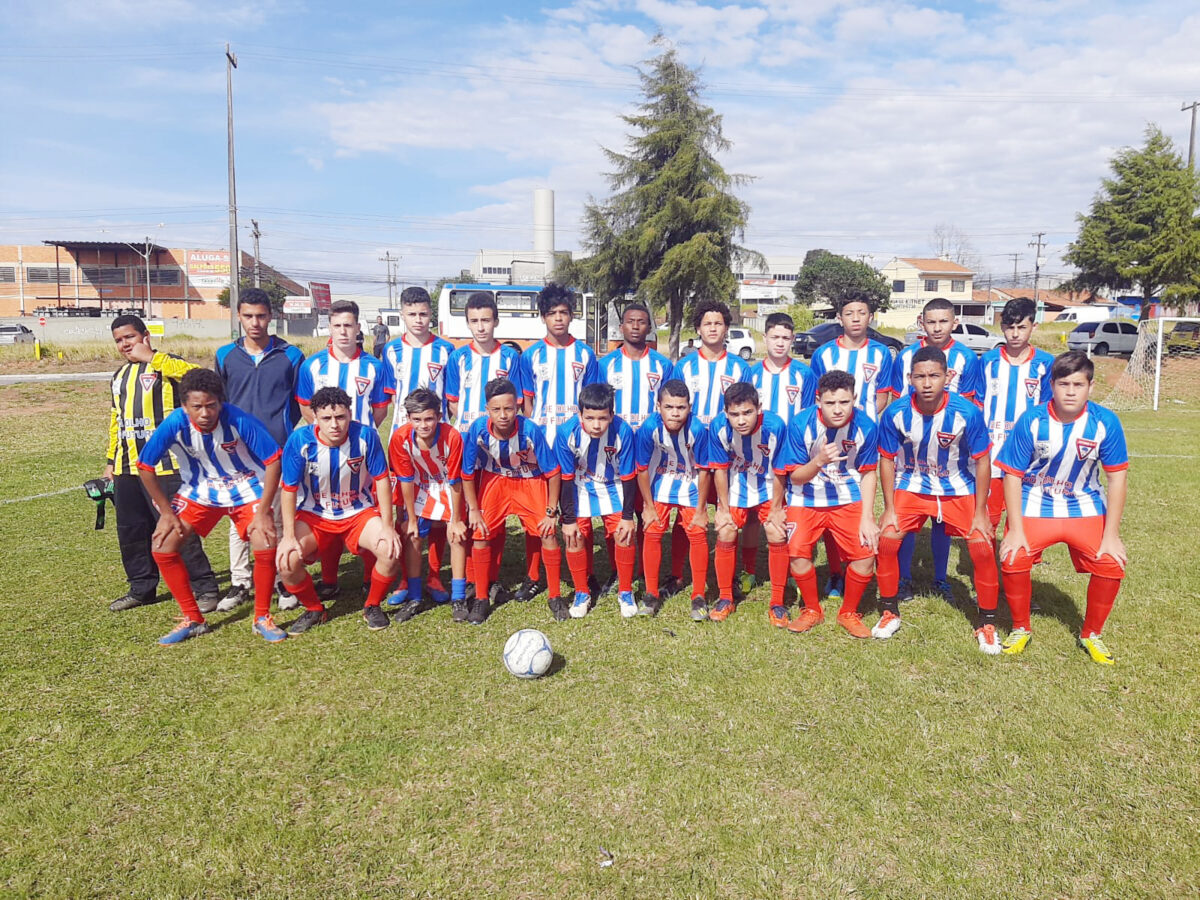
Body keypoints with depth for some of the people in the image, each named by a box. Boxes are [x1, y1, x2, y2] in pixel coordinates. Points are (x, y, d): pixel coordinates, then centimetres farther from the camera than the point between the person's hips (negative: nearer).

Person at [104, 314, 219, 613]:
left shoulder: (165, 365, -6)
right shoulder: (119, 376, 18)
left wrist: (151, 357, -23)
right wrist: (111, 461, 24)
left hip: (163, 465, -8)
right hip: (126, 467, 8)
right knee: (130, 531, 13)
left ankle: (205, 588, 1)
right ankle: (141, 588, 28)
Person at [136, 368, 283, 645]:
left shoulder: (239, 421, -28)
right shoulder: (175, 425, -23)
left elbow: (274, 461, -22)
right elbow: (145, 467, -9)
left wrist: (263, 512, -21)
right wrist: (167, 513, -8)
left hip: (246, 489, -3)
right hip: (198, 491, 3)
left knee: (266, 546, -21)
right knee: (162, 547, -8)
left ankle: (262, 618, 2)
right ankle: (193, 619, 10)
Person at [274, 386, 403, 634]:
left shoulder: (366, 435, -20)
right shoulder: (300, 441, -20)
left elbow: (382, 481, -11)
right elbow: (289, 490, -12)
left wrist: (387, 527, -14)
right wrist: (289, 537, -16)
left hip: (359, 512, 0)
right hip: (313, 515, 1)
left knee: (390, 551, -24)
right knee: (286, 561, -22)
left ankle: (372, 606, 6)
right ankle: (314, 609, 10)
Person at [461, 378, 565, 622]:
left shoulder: (530, 431, -31)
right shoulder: (478, 430, -27)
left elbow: (553, 472, -19)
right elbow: (468, 473, -11)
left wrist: (551, 511, -15)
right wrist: (473, 509, -9)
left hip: (531, 481, -1)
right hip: (494, 480, 1)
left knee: (548, 533, -12)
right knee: (481, 533, -9)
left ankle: (555, 597, 7)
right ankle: (481, 598, 9)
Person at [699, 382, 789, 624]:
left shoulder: (775, 426, -32)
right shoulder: (719, 427, -27)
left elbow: (779, 472, -18)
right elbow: (720, 470, -13)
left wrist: (776, 509, -8)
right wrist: (723, 509, -6)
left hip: (768, 489, -1)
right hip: (734, 488, 1)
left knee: (777, 536, -10)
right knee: (725, 534, -5)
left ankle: (777, 603, 7)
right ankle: (725, 599, 15)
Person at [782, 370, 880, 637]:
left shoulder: (865, 426, -14)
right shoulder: (801, 424, -19)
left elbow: (867, 474, -2)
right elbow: (796, 476, -11)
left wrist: (867, 518, -8)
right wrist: (819, 461, -32)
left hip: (848, 499, 1)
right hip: (807, 498, -1)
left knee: (866, 552, -14)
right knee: (797, 552, -17)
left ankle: (849, 613, 13)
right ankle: (812, 610, 11)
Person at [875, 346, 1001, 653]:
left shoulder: (967, 412, -23)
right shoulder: (896, 414, -19)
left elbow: (982, 461, -11)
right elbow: (887, 460, -6)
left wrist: (980, 513, -10)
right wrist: (889, 509, -7)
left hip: (959, 489, -1)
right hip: (912, 486, 1)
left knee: (983, 549, -11)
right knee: (886, 540, -11)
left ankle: (986, 624, 11)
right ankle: (890, 613, 10)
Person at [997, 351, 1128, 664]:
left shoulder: (1105, 422, -13)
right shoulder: (1031, 420, -16)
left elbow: (1117, 477, -7)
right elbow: (1013, 475, -11)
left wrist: (1111, 535, -10)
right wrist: (1015, 529, -15)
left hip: (1085, 507, 2)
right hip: (1035, 506, -1)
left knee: (1111, 565, -14)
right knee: (1013, 559, -21)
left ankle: (1091, 634, 14)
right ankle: (1020, 628, 7)